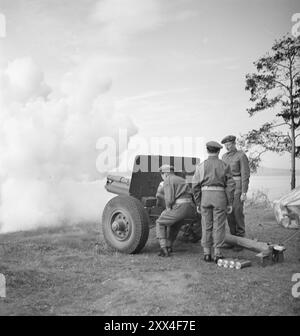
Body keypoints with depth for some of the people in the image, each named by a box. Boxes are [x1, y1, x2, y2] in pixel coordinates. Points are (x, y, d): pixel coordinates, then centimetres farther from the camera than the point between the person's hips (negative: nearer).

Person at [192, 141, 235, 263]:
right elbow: (230, 185, -1)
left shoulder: (201, 166, 4)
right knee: (219, 226, 4)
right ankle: (217, 254, 5)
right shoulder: (224, 166, 3)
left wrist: (198, 203, 8)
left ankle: (207, 254, 9)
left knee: (206, 226, 7)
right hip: (220, 196, -1)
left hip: (205, 196, 1)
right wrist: (230, 203, 4)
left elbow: (195, 185, 1)